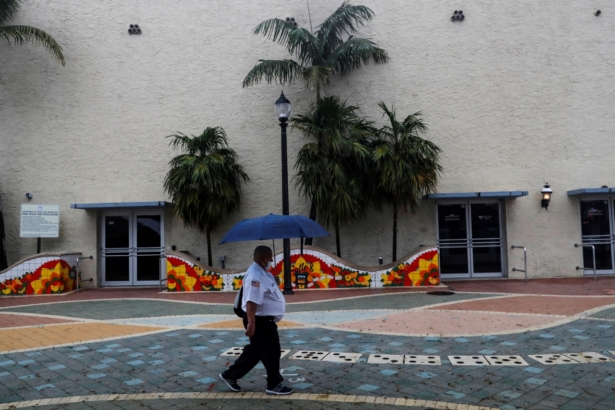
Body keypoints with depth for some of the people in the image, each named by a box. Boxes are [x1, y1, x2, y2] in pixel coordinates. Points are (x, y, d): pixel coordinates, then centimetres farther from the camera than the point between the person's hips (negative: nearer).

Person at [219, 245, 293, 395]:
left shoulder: (262, 273, 9)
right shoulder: (255, 276, -24)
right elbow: (251, 301, -31)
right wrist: (251, 324, -34)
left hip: (265, 320, 11)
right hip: (260, 321, -11)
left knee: (255, 351, 20)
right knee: (271, 352, 2)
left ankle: (229, 375, 30)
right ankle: (274, 385, 18)